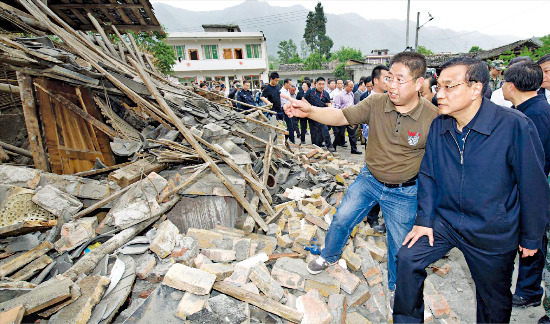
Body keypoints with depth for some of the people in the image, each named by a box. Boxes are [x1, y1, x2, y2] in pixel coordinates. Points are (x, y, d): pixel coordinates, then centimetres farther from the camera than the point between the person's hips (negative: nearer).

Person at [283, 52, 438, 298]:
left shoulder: (433, 117, -19)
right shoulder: (376, 103, -13)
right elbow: (342, 116, -15)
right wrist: (309, 111, -32)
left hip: (403, 193, -2)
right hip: (369, 179, 3)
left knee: (399, 244, 15)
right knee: (341, 219, 12)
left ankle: (396, 287, 46)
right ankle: (329, 256, 43)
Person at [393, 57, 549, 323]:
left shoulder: (515, 126, -20)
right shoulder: (438, 126, -7)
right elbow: (428, 176, 1)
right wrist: (424, 219, -3)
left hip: (493, 233, -2)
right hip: (444, 220, 3)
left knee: (494, 299, 16)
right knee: (407, 259, -5)